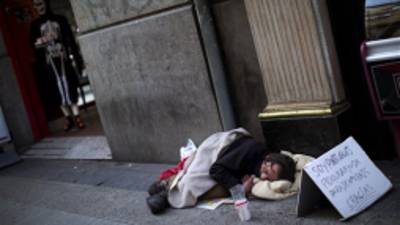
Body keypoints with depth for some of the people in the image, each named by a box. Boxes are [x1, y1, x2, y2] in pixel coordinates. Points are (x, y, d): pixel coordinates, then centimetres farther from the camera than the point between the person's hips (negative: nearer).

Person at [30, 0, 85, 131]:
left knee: (70, 87, -4)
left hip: (63, 59, 0)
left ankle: (76, 116, 1)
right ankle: (68, 118, 6)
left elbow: (71, 40, 7)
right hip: (50, 61, 0)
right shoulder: (35, 25, 10)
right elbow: (33, 44, 7)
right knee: (60, 89, 0)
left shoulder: (60, 20, 9)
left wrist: (78, 59, 1)